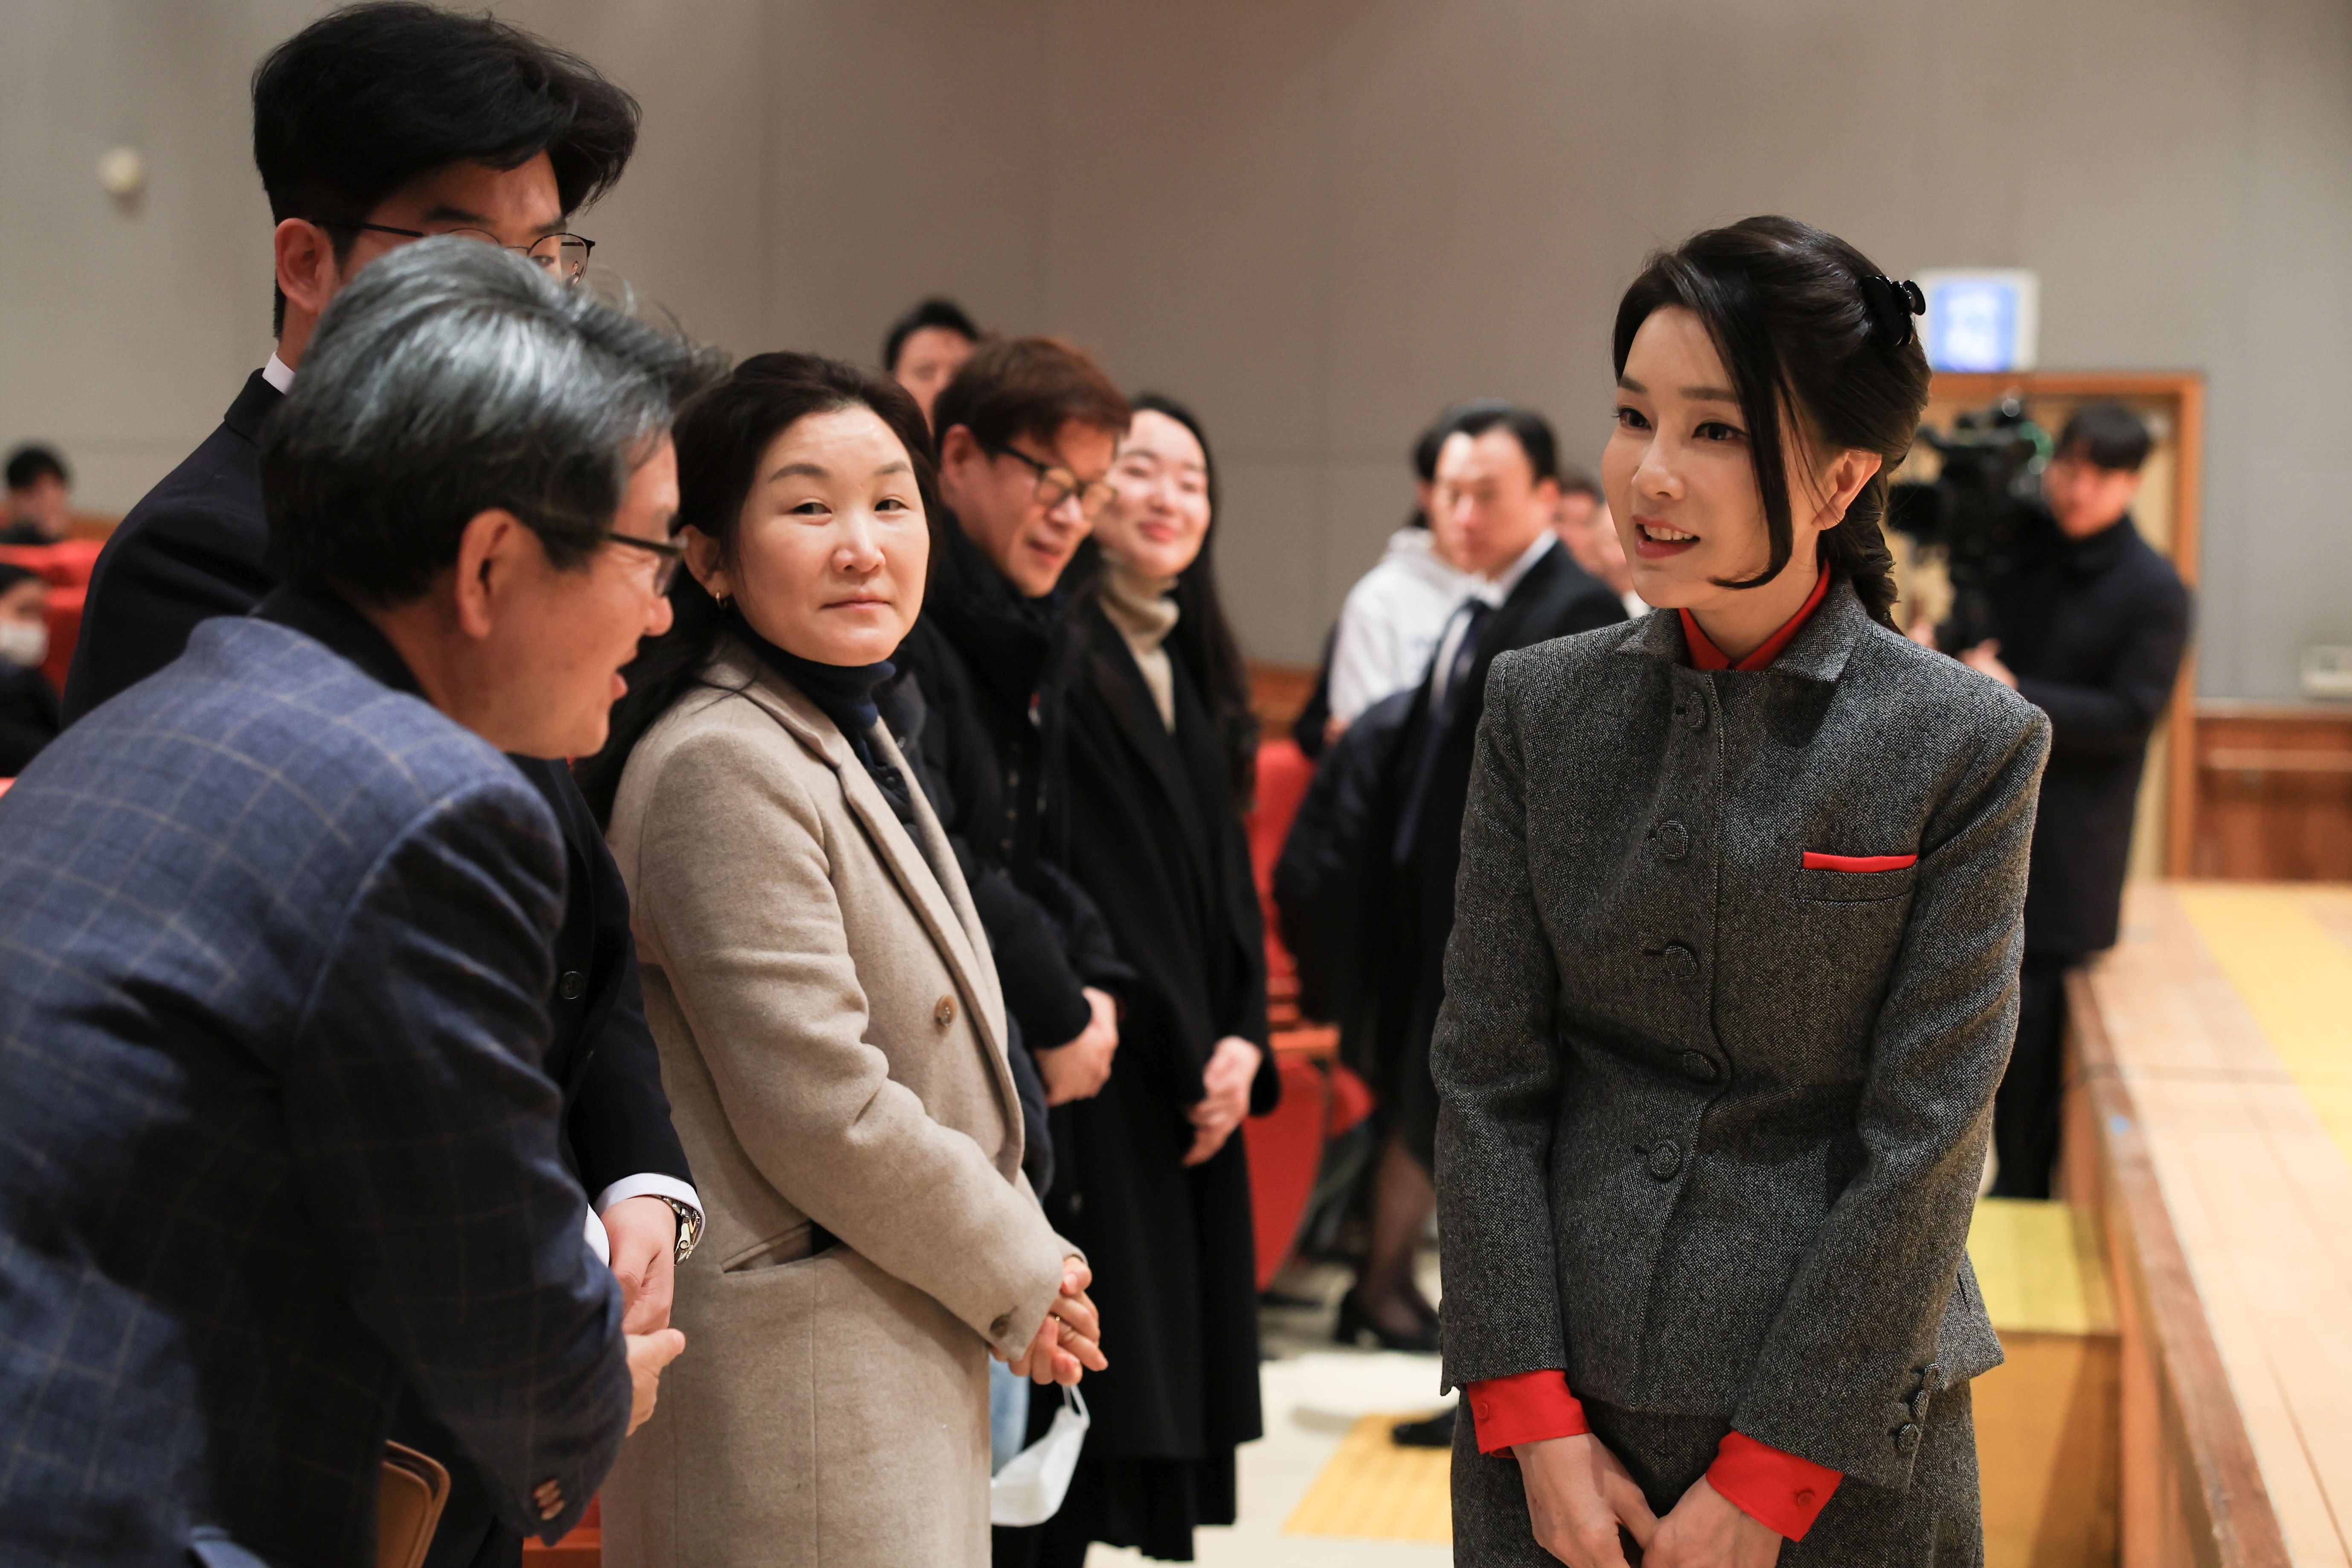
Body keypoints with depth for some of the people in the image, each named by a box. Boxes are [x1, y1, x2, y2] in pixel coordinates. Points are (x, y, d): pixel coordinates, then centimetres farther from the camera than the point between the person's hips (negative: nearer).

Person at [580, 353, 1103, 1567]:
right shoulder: (722, 766, -19)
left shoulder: (851, 734, 13)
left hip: (906, 1365, 10)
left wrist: (1026, 1252, 6)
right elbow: (822, 1117, -22)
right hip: (787, 1392, -10)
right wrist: (1019, 1280, -9)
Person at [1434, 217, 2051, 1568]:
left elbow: (1926, 1140, -10)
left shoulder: (1969, 748, -8)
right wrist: (1533, 1417, -7)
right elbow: (1486, 1071, 0)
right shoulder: (1543, 707, 1)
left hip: (1837, 1442, -2)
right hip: (1567, 1394, 3)